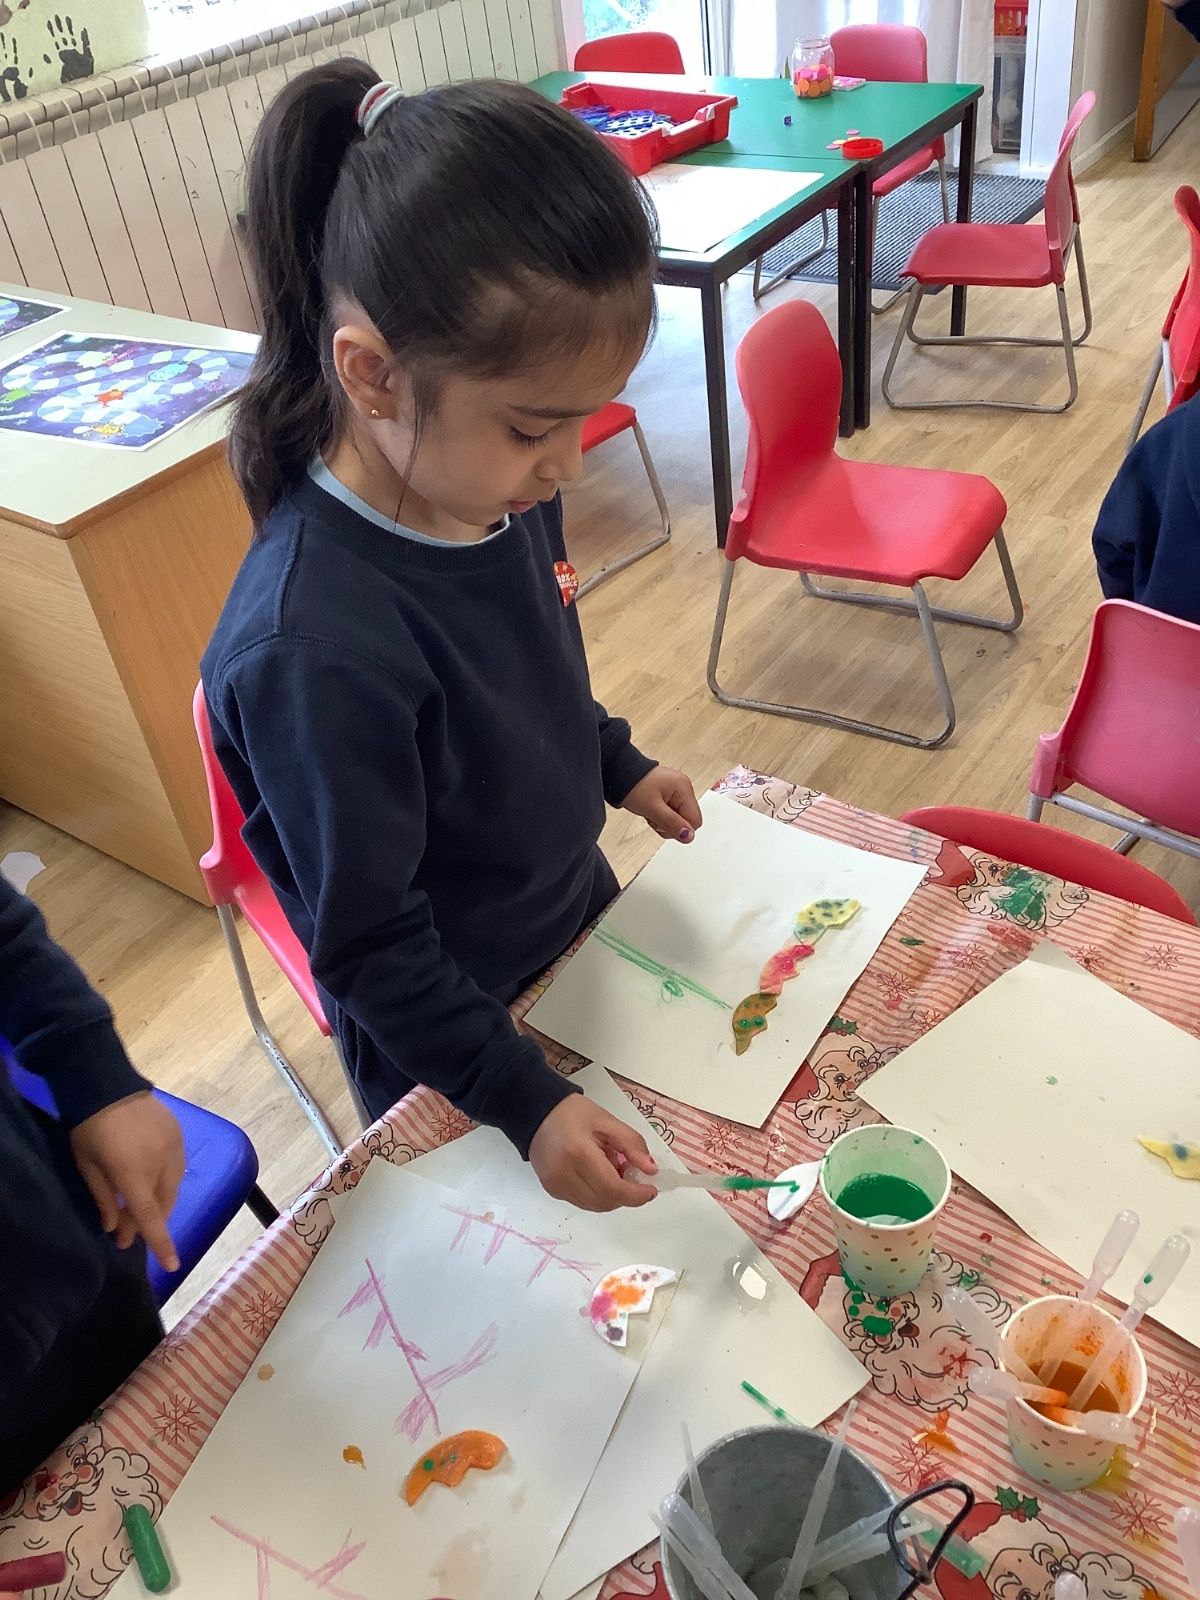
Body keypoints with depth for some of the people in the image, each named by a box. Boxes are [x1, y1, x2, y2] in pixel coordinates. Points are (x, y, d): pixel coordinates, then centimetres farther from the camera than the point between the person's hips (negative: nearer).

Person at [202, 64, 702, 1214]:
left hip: (577, 914, 7)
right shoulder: (314, 647, -39)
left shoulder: (496, 482, -14)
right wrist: (526, 1104, -25)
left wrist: (618, 765, 17)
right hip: (448, 1039, -6)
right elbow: (368, 943, -27)